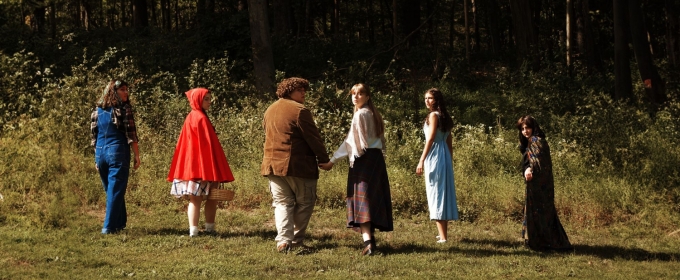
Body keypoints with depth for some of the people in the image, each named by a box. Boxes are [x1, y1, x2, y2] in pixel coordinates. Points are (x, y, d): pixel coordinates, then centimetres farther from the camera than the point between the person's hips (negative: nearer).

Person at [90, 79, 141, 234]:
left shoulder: (98, 110, 11)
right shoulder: (124, 109, -6)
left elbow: (94, 136, 13)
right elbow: (131, 135, -10)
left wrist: (97, 158, 18)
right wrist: (137, 156, -4)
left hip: (101, 153, 6)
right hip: (117, 152, -6)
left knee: (111, 190, 16)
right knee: (116, 190, -1)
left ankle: (119, 223, 24)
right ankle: (109, 226, -4)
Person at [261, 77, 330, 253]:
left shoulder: (270, 110, 14)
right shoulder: (299, 111, -11)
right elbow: (314, 138, -10)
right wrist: (324, 159, -2)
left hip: (273, 164, 7)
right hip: (298, 165, -6)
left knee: (282, 203, 8)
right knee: (305, 202, 8)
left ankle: (283, 240, -6)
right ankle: (297, 240, 11)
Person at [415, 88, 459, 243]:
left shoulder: (434, 115, -10)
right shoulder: (445, 117, 14)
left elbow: (430, 139, -16)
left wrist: (421, 161, -18)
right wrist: (449, 160, 21)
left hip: (435, 156, -9)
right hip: (445, 155, 9)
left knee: (435, 193, -8)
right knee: (444, 192, 13)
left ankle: (443, 236, -11)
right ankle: (444, 233, 21)